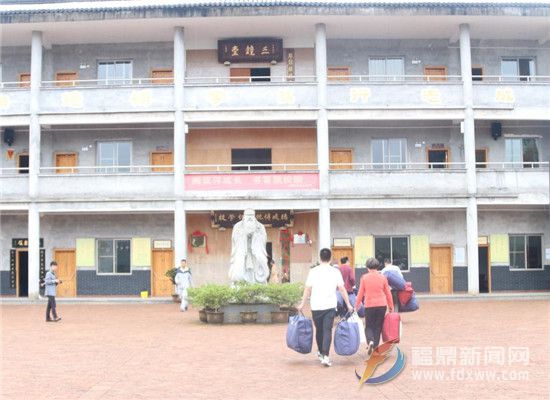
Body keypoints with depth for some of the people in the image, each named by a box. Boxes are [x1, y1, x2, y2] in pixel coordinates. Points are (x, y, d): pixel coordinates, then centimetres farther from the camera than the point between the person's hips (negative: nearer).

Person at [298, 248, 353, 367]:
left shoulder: (313, 271, -1)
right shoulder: (335, 272, 0)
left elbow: (308, 289, -1)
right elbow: (342, 289, 0)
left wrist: (302, 303, 8)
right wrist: (348, 304, 7)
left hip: (316, 306, 1)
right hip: (330, 306, -1)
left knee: (319, 330, 16)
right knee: (327, 331, -2)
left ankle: (320, 352, 32)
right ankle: (325, 356, -13)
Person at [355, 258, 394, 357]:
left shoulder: (364, 278, -4)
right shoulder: (382, 277, 1)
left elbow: (360, 293, -1)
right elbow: (388, 293, 7)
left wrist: (356, 306, 8)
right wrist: (391, 306, 17)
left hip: (369, 306, -1)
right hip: (382, 305, 1)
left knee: (369, 327, 10)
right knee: (378, 327, 12)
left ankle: (370, 341, -16)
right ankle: (375, 346, 11)